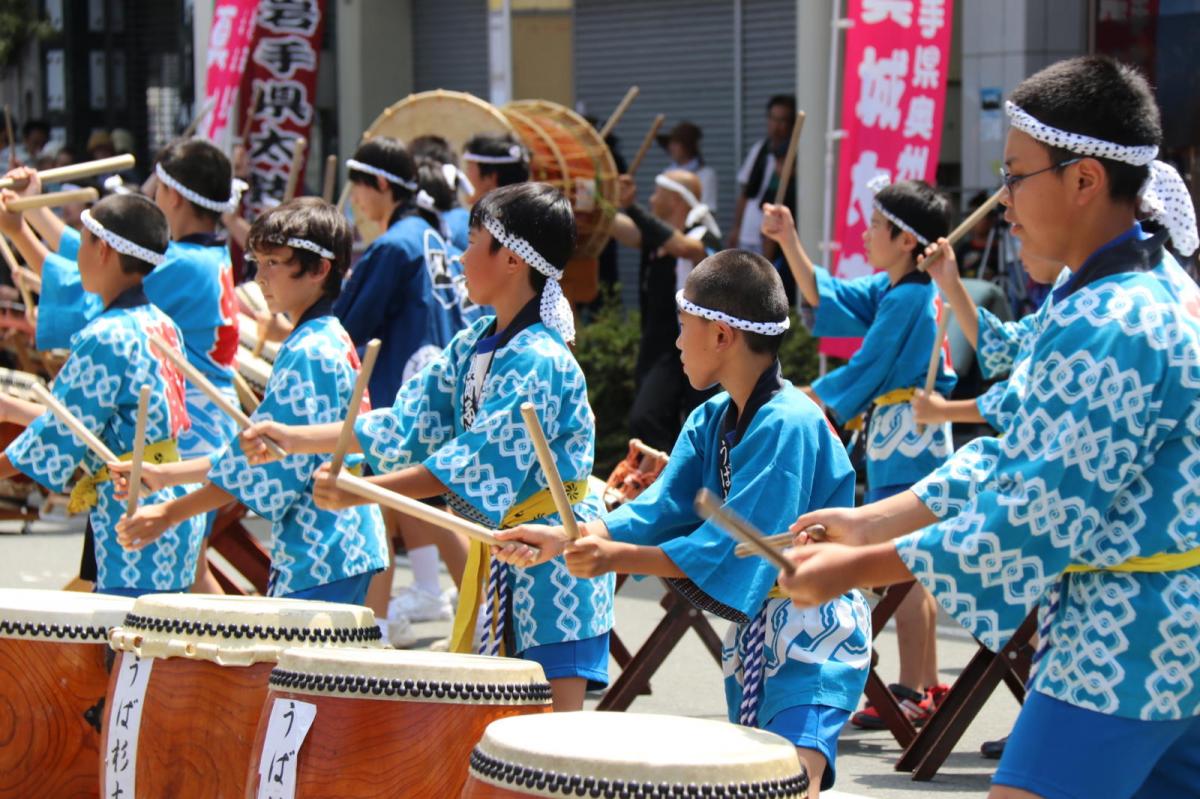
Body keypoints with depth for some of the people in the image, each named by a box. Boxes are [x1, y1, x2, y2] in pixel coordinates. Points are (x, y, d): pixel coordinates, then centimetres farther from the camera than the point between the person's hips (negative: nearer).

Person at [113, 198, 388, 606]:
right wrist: (165, 474, 16)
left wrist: (170, 512, -14)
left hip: (318, 559, -10)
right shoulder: (334, 342, 16)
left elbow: (272, 462, -18)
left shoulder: (308, 353, -15)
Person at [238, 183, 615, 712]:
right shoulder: (473, 346, 8)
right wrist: (296, 438, 5)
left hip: (553, 558, -9)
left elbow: (477, 465, -24)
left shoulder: (541, 363, -20)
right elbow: (408, 426, 11)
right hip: (495, 554, 9)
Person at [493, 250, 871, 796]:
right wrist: (562, 539, -14)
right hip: (752, 634, 9)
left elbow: (730, 546, -24)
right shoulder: (710, 422, 6)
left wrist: (616, 558, -23)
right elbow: (659, 512, -1)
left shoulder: (788, 424, -22)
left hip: (813, 638, -9)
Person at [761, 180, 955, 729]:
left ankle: (911, 692, -5)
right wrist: (788, 241, 13)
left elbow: (863, 372, -14)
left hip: (907, 444, -10)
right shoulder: (888, 291, 12)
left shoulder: (908, 298, -15)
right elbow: (822, 296, 21)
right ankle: (927, 686, 20)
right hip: (896, 442, 10)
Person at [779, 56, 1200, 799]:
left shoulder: (1105, 326, -20)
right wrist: (877, 519, 11)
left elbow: (1037, 518, -21)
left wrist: (857, 568, -15)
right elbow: (1024, 454, 16)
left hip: (1120, 647, -10)